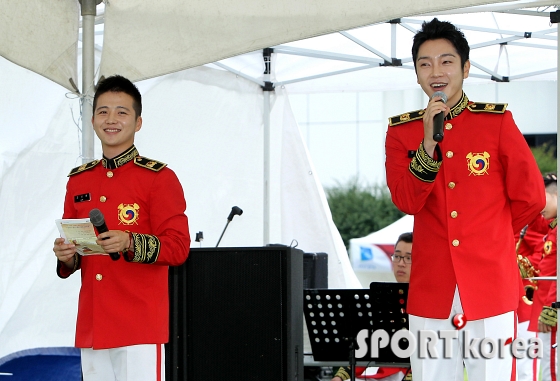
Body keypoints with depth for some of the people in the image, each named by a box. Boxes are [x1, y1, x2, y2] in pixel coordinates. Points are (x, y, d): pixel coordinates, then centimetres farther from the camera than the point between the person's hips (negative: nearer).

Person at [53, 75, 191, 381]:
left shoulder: (159, 178, -3)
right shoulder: (78, 180, 14)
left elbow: (178, 247, -8)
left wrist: (129, 244, -23)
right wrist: (66, 257, -2)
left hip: (141, 324, -5)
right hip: (91, 324, 6)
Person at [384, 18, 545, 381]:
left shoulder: (498, 121, 0)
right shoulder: (402, 131, 6)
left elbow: (531, 197, 4)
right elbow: (406, 201, -7)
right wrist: (428, 144, -17)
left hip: (490, 284, -2)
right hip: (431, 286, 2)